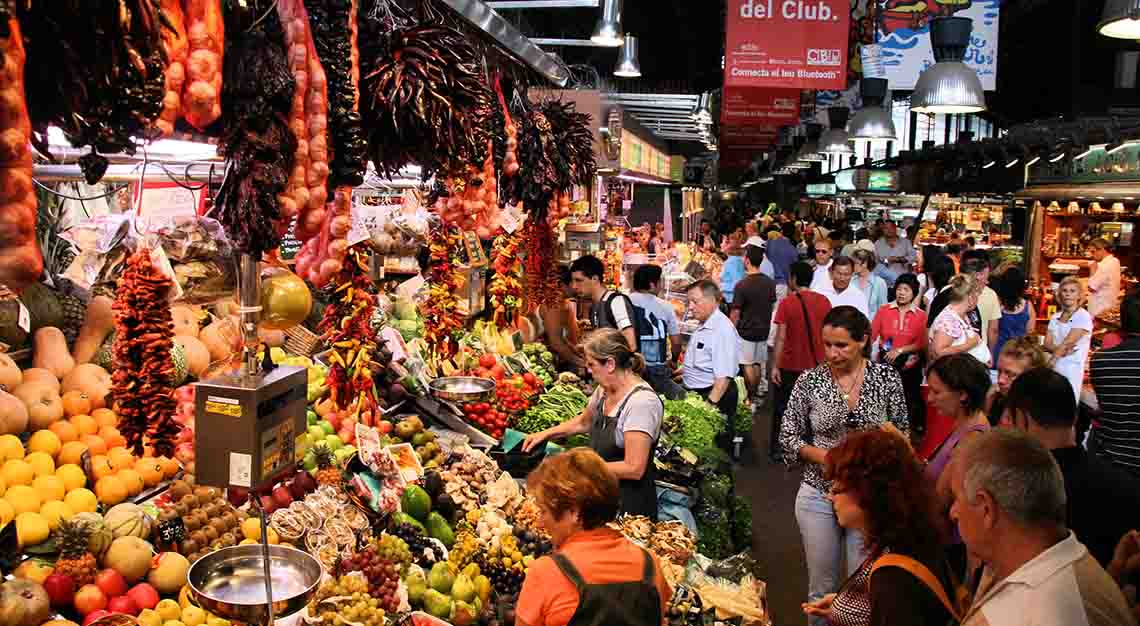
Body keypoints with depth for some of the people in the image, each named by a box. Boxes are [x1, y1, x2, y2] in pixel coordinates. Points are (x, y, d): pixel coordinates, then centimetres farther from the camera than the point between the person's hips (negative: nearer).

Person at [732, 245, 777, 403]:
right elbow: (772, 306, 8)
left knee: (747, 365, 4)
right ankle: (760, 392, 26)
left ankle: (751, 397, 10)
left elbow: (736, 313, -15)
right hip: (763, 330, 6)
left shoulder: (742, 285, -20)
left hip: (746, 331, -5)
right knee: (759, 363, 17)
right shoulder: (770, 283, -3)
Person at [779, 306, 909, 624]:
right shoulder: (809, 381, -8)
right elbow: (788, 436, -2)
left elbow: (901, 434, 2)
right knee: (821, 587, 14)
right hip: (819, 494, 0)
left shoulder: (887, 378, -7)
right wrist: (821, 456, -18)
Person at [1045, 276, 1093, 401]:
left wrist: (1048, 365, -15)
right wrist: (1060, 350, -16)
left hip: (1071, 370, -5)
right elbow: (1047, 344, 5)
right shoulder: (1055, 317, 13)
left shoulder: (1083, 317, -5)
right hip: (1053, 369, 5)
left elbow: (1067, 343, -12)